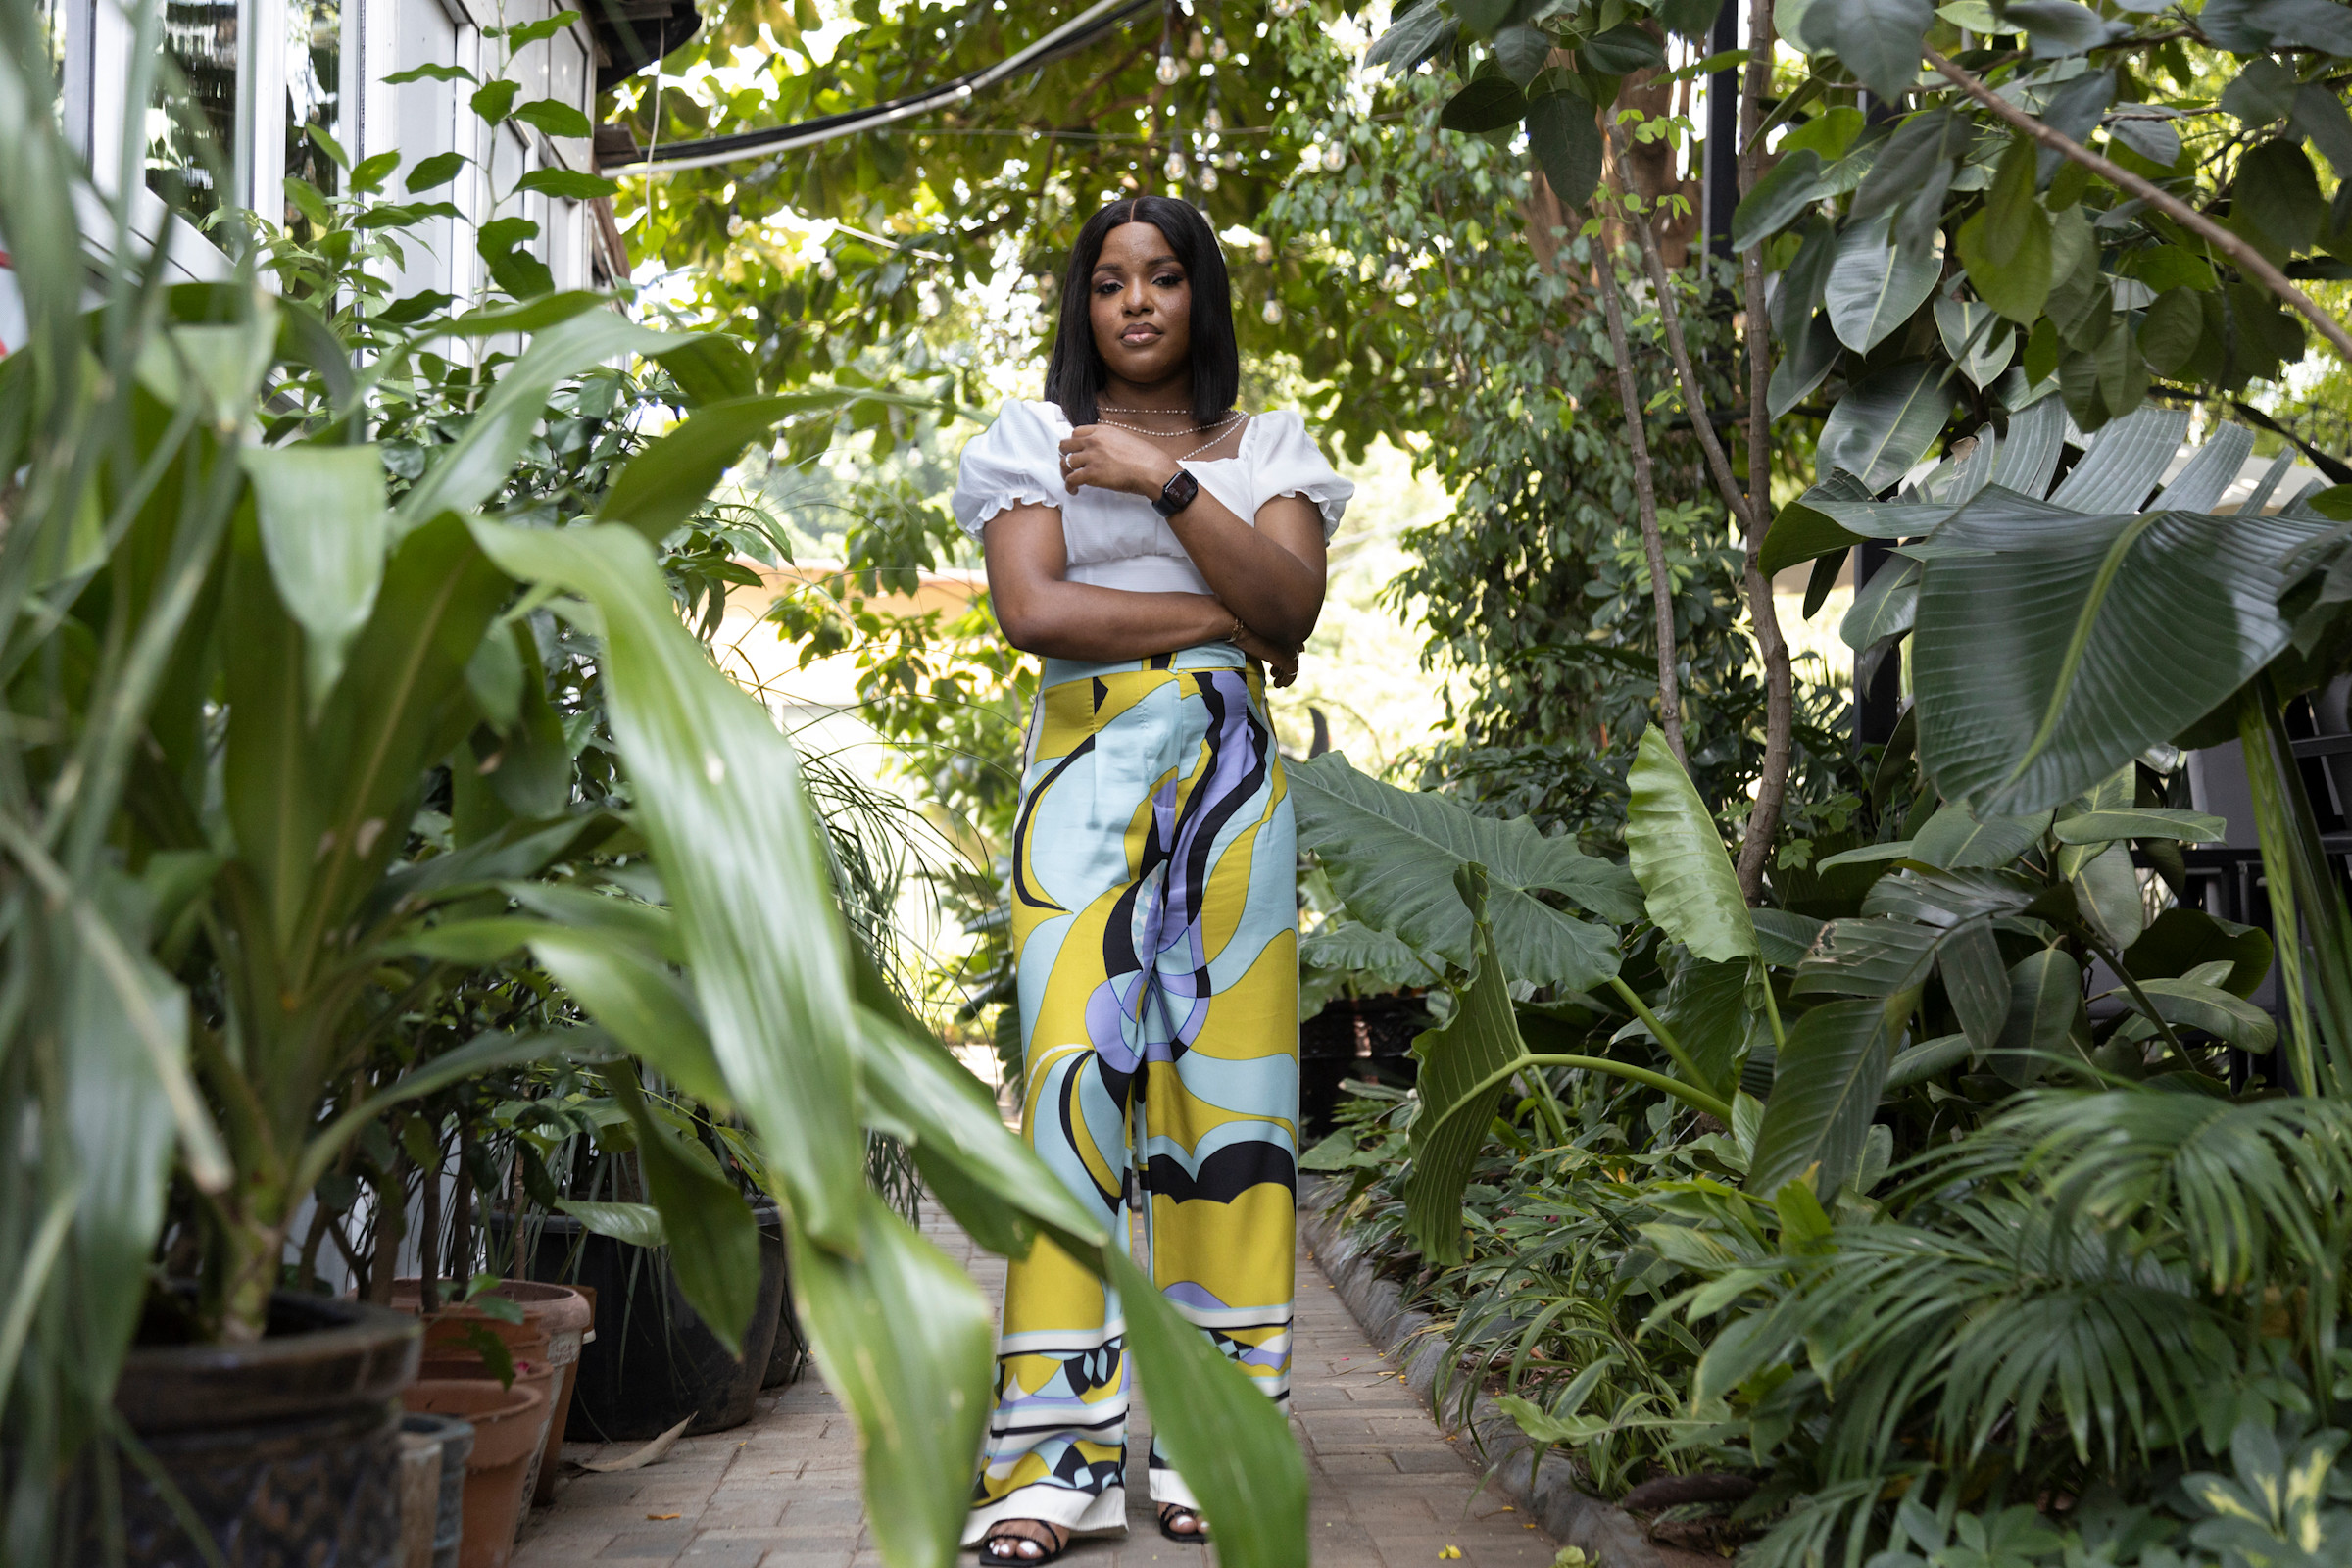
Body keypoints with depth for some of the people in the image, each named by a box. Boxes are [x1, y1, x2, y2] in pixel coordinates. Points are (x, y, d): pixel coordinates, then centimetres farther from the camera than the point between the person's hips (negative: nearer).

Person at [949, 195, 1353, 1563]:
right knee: (1078, 1068, -12)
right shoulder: (1034, 439, 13)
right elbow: (1031, 607, -4)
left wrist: (1160, 479, -8)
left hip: (1229, 773, 1)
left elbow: (1293, 603, -2)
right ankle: (1058, 1452, -10)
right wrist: (1222, 615, -3)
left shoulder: (1270, 448, 16)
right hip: (1085, 769, -1)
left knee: (1223, 1077, -3)